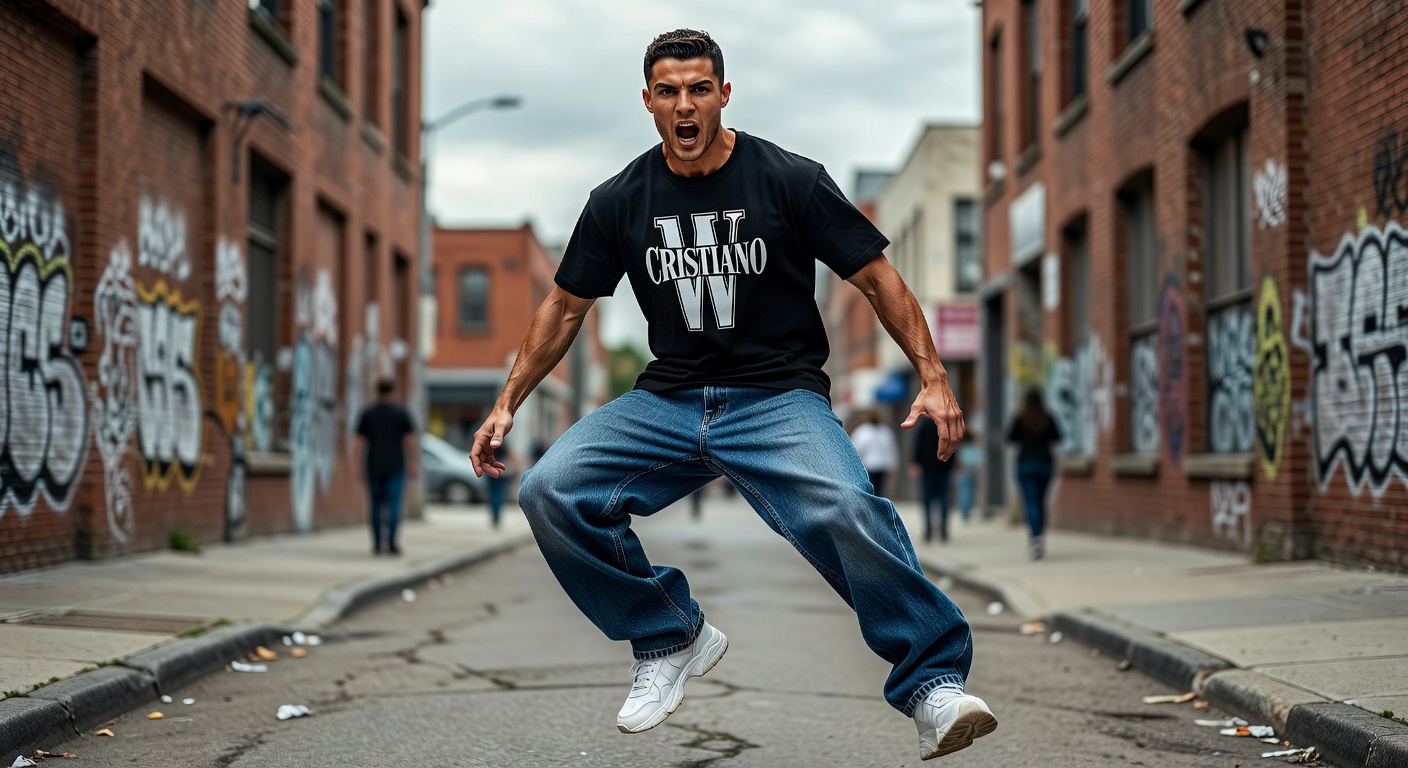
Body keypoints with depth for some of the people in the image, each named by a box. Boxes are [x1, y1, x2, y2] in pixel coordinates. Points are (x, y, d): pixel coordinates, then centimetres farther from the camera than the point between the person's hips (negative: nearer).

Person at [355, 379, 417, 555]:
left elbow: (359, 441, 0)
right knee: (394, 505, -3)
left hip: (374, 466, 2)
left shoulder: (367, 413, 2)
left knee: (377, 504, 11)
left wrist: (361, 464, 5)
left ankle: (377, 544, 9)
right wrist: (412, 463, -1)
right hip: (395, 466, -2)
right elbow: (410, 439, -6)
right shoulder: (401, 412, -2)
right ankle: (391, 542, -13)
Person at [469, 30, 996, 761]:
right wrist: (505, 406, 13)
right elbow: (565, 307, 17)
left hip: (779, 397, -4)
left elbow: (876, 277, 1)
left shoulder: (790, 179, -3)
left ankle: (932, 685, -21)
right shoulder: (621, 200, 6)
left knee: (845, 509, -35)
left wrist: (933, 379, -10)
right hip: (667, 400, 4)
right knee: (549, 491, -19)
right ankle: (670, 640, 1)